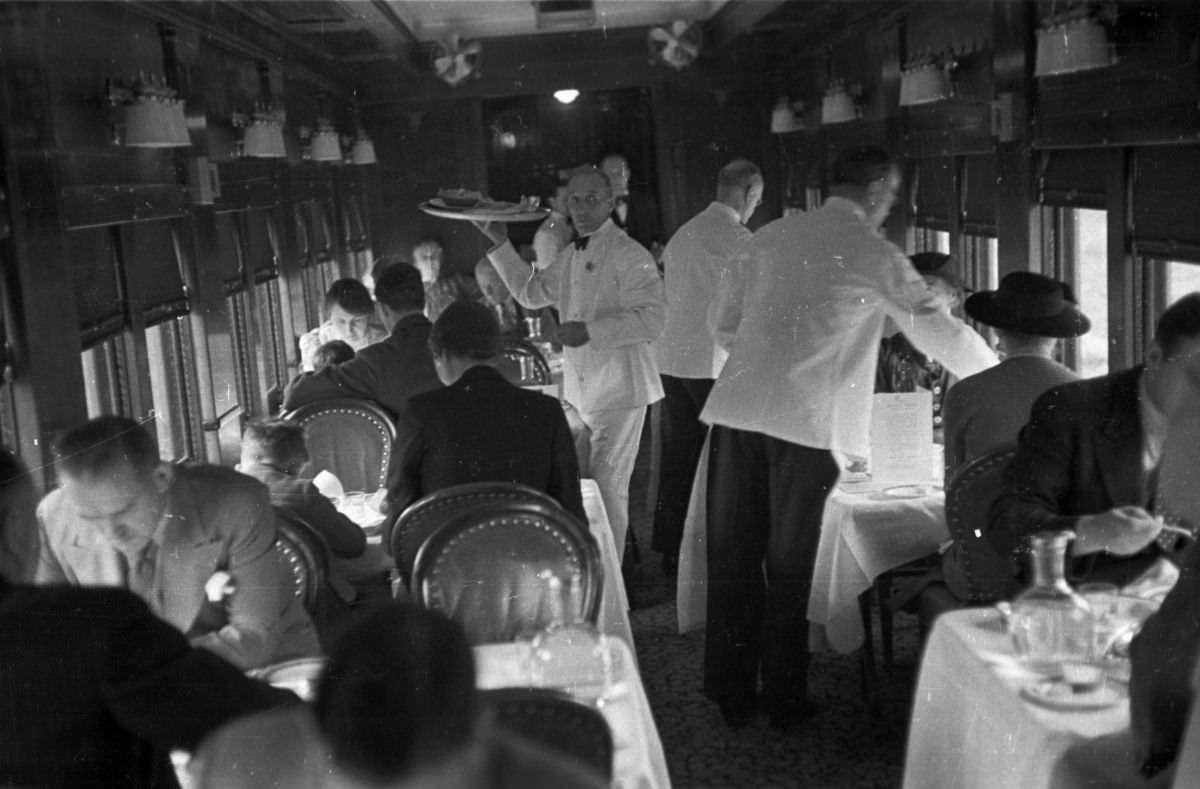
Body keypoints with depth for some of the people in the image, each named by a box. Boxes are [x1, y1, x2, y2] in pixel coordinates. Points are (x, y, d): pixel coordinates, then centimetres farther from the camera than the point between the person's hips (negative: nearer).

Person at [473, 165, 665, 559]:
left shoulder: (629, 255, -13)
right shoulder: (570, 256, 14)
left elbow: (652, 319, -21)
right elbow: (531, 291, 27)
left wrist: (591, 331, -26)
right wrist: (500, 244, 20)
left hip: (619, 390, -8)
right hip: (579, 390, 8)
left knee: (607, 486, -6)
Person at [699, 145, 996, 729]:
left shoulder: (769, 238, 14)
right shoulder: (873, 253, 0)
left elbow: (725, 323, 21)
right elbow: (940, 332, 3)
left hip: (736, 411, 4)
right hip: (804, 423, -4)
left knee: (733, 560, 11)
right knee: (788, 568, 8)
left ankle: (731, 697, 22)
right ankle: (783, 702, 20)